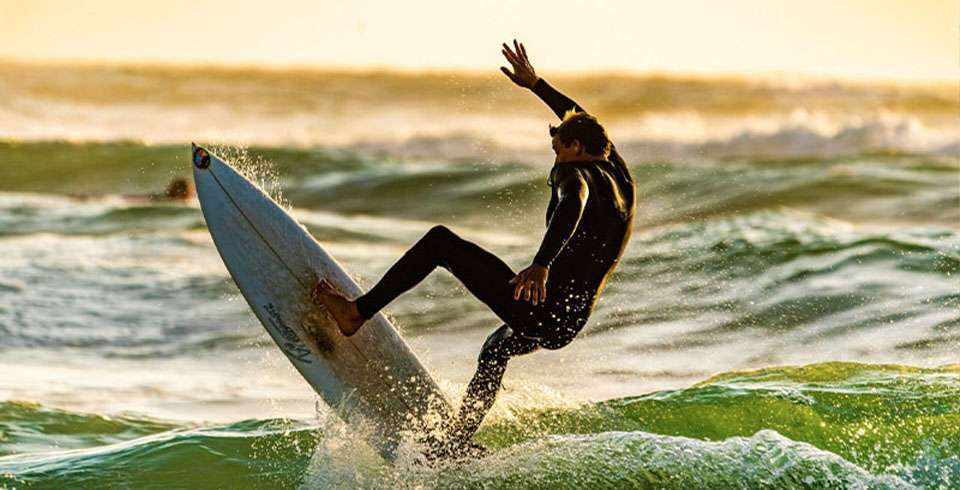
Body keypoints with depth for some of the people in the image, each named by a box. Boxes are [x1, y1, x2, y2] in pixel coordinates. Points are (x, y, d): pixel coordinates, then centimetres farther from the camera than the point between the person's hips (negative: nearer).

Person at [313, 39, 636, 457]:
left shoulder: (575, 173, -8)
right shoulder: (616, 173, 16)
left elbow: (573, 204, -35)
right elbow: (578, 118, 36)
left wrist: (542, 264, -50)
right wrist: (534, 84, 44)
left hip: (542, 308, -9)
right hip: (569, 323, 9)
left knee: (441, 241, -5)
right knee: (496, 348, 40)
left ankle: (356, 313, -8)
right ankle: (452, 450, 43)